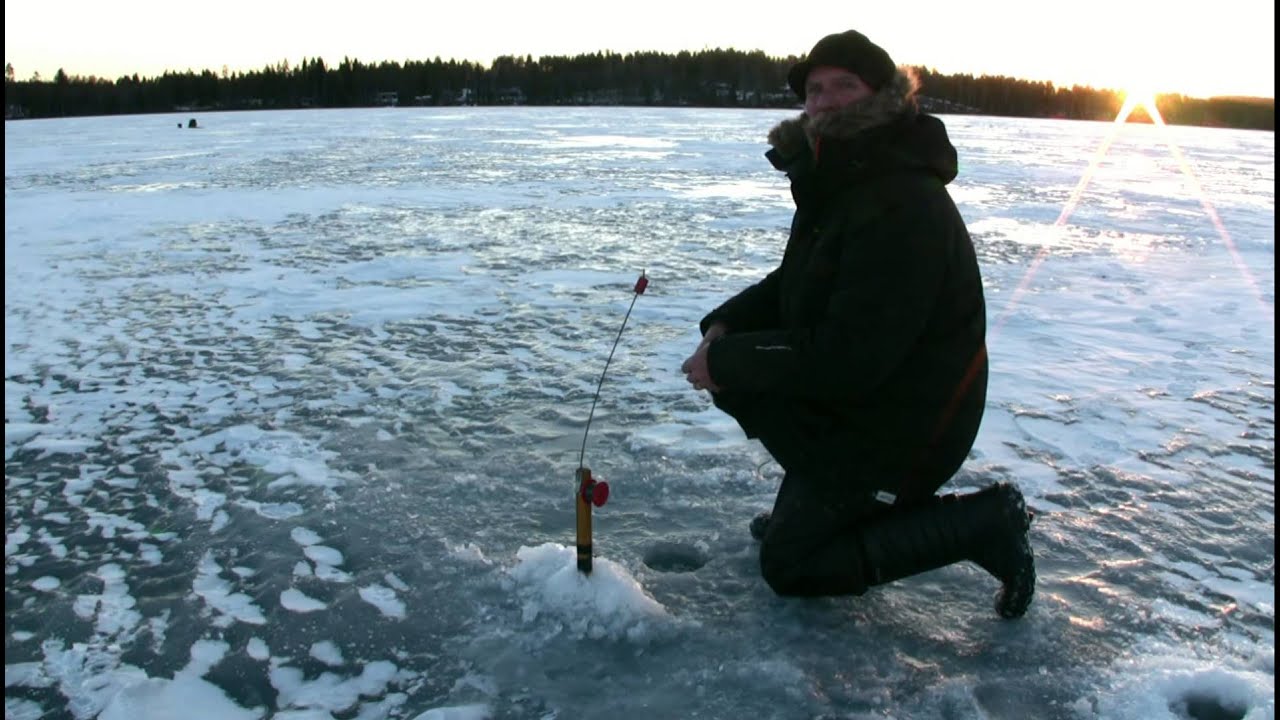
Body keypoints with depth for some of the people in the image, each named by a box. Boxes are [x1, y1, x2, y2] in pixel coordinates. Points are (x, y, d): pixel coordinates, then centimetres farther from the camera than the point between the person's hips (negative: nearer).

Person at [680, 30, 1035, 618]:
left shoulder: (905, 207, -28)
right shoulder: (836, 184, 5)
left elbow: (848, 356, -31)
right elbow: (792, 286, 15)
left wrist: (728, 361, -22)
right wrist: (725, 326, -4)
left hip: (904, 428, -9)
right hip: (858, 397, 9)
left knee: (787, 565, -1)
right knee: (736, 373, 8)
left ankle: (982, 524, 1)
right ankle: (809, 499, 20)